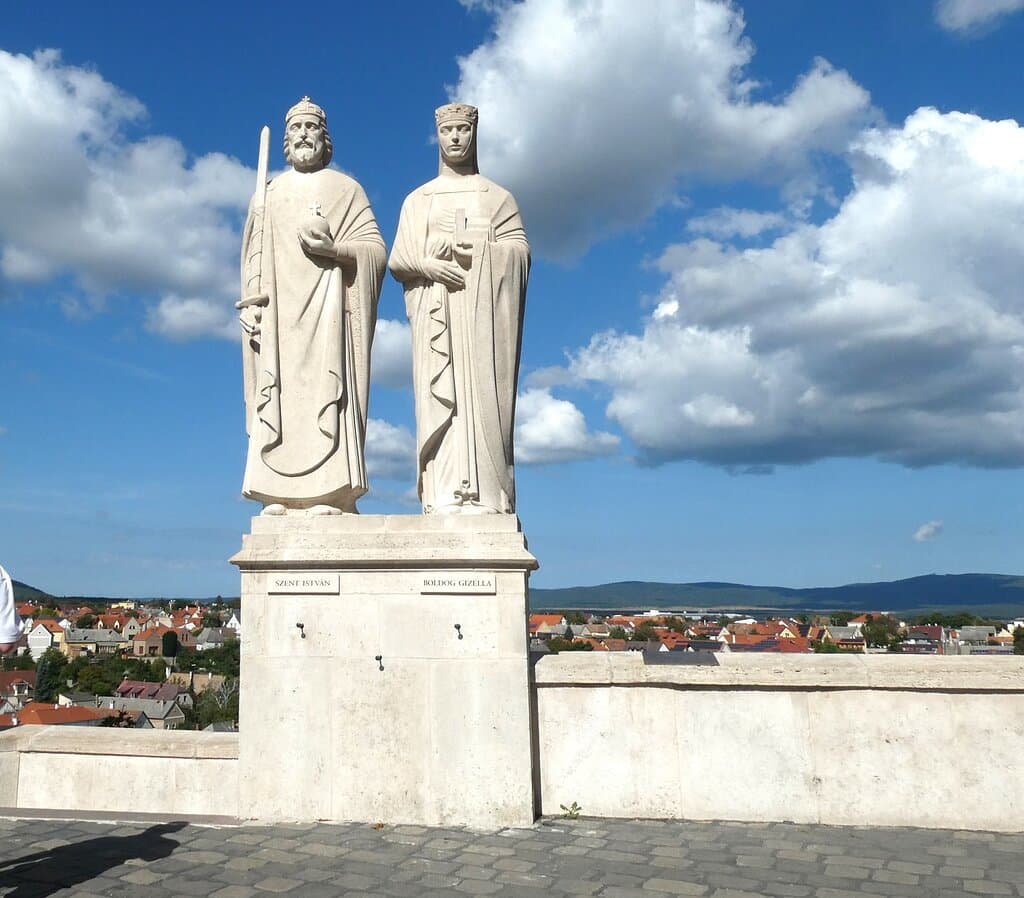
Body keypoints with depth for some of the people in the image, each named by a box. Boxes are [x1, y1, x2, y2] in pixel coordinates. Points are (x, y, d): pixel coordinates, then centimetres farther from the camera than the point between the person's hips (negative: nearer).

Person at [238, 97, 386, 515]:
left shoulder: (345, 188, 15)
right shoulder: (266, 195, 24)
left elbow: (375, 248, 4)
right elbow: (252, 259, 17)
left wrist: (334, 248, -14)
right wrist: (251, 304, 1)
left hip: (326, 308, -3)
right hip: (277, 311, 3)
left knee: (324, 392, -13)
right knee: (279, 398, -6)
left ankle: (329, 495, -17)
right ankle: (282, 496, -9)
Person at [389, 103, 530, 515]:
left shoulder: (498, 196, 19)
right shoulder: (418, 199, 21)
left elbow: (520, 249, 5)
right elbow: (397, 259, 10)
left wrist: (476, 249, -11)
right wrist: (428, 264, -11)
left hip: (482, 310, -1)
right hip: (436, 310, 1)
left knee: (482, 395, -11)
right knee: (439, 395, -11)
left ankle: (485, 496, -14)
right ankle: (445, 497, -15)